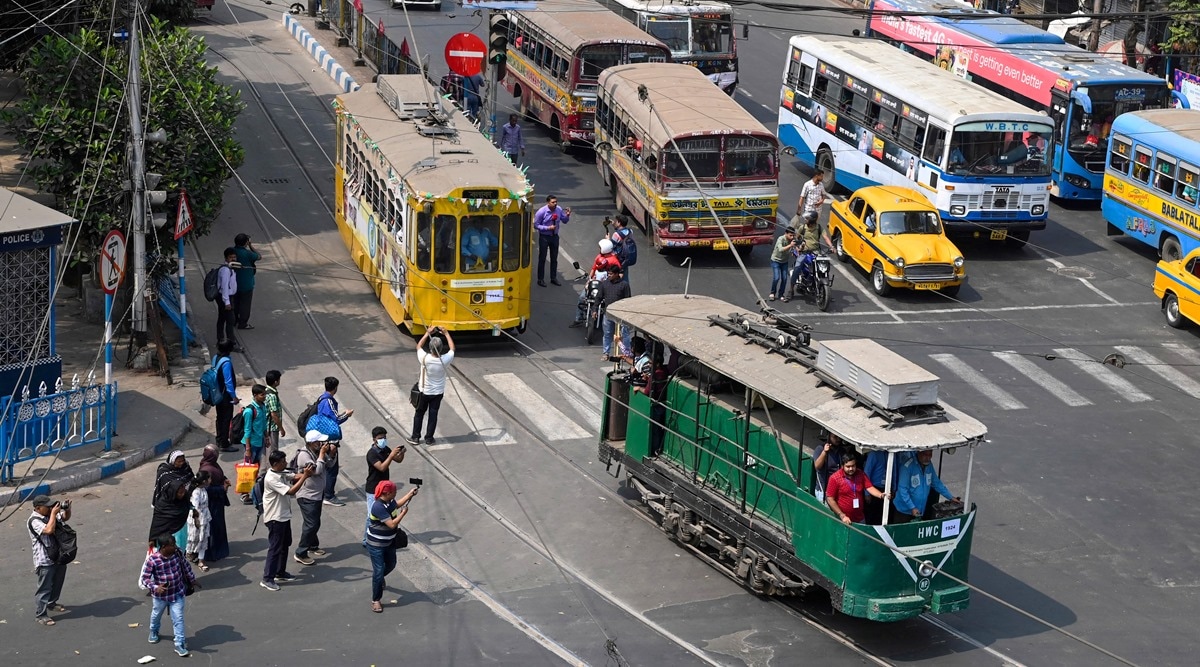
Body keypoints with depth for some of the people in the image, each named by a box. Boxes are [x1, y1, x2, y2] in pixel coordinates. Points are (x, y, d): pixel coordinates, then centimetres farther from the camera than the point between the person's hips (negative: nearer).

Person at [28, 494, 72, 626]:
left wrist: (67, 508, -4)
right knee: (45, 588, -2)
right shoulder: (34, 521, -22)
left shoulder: (50, 515, 4)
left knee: (57, 583, 24)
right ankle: (40, 614, 6)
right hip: (45, 561, -9)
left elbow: (66, 518, 16)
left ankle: (51, 604, 44)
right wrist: (53, 513, -27)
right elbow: (49, 530, -36)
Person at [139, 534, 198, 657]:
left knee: (178, 619, 1)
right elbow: (145, 578, -24)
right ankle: (154, 632, 56)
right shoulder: (152, 560, -29)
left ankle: (179, 645, 11)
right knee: (156, 615, 26)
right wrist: (155, 588, -41)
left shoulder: (177, 553, -16)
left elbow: (185, 566, 4)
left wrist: (192, 580, 16)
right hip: (160, 595, -1)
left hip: (177, 594, 1)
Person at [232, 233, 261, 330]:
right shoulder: (247, 253, -25)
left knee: (235, 302, 21)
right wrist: (251, 247, -3)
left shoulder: (232, 251, -6)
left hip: (234, 282, 7)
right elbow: (259, 256, -9)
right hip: (246, 283, -7)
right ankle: (243, 324, 13)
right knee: (245, 303, 6)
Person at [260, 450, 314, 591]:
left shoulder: (282, 474, 4)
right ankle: (267, 579, 2)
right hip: (275, 518, -10)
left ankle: (280, 573, 32)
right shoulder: (271, 479, -25)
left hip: (284, 516, 10)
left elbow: (295, 476, 5)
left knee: (285, 545, 19)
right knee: (275, 548, -4)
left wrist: (306, 472, -18)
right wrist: (305, 476, -27)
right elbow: (291, 491, -29)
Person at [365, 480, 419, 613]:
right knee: (379, 571, -3)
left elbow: (396, 505, 21)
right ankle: (376, 601, 10)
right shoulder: (378, 507, -33)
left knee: (391, 565, 27)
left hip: (389, 542, 9)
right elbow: (392, 524, -32)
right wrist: (403, 513, -19)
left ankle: (379, 577, 59)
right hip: (376, 545, -9)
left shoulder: (389, 501, -5)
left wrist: (410, 494, 21)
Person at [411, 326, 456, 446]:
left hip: (424, 392, -1)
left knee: (419, 414, 15)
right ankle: (429, 438, 21)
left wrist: (428, 333, -5)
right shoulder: (445, 360, -24)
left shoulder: (425, 358, -27)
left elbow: (419, 346, -7)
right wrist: (446, 333, 3)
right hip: (438, 393, 1)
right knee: (433, 415, 13)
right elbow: (452, 348, -3)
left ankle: (415, 437, 22)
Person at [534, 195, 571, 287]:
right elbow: (536, 225, -14)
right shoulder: (541, 212, -19)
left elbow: (565, 221, 5)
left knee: (554, 258, 14)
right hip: (544, 237, -4)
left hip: (554, 236, 4)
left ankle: (553, 278, 28)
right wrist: (548, 228, -23)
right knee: (542, 258, 4)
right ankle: (540, 279, 15)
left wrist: (567, 215, -17)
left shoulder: (559, 209, -7)